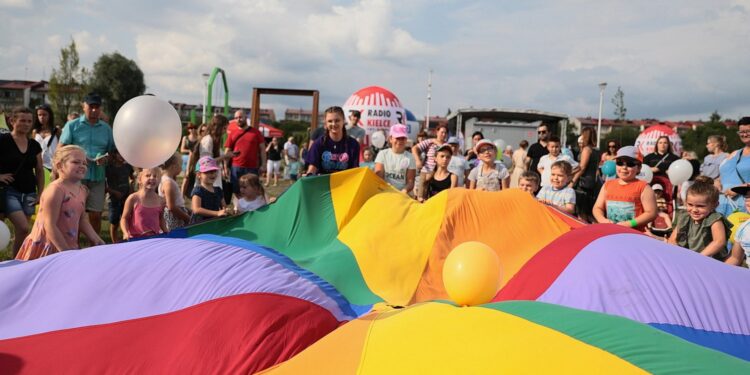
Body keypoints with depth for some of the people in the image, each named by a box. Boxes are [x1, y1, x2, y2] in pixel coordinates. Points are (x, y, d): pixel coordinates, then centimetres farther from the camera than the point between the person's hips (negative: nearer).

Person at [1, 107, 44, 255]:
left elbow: (39, 171, 15)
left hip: (29, 193, 5)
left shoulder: (34, 145, 9)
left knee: (20, 232, 8)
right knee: (23, 229, -17)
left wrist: (40, 193, 9)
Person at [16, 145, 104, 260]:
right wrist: (65, 251, -22)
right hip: (47, 248, -7)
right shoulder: (55, 190, -18)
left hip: (69, 247, 8)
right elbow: (50, 225, -21)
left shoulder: (82, 190, 6)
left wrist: (96, 240, 3)